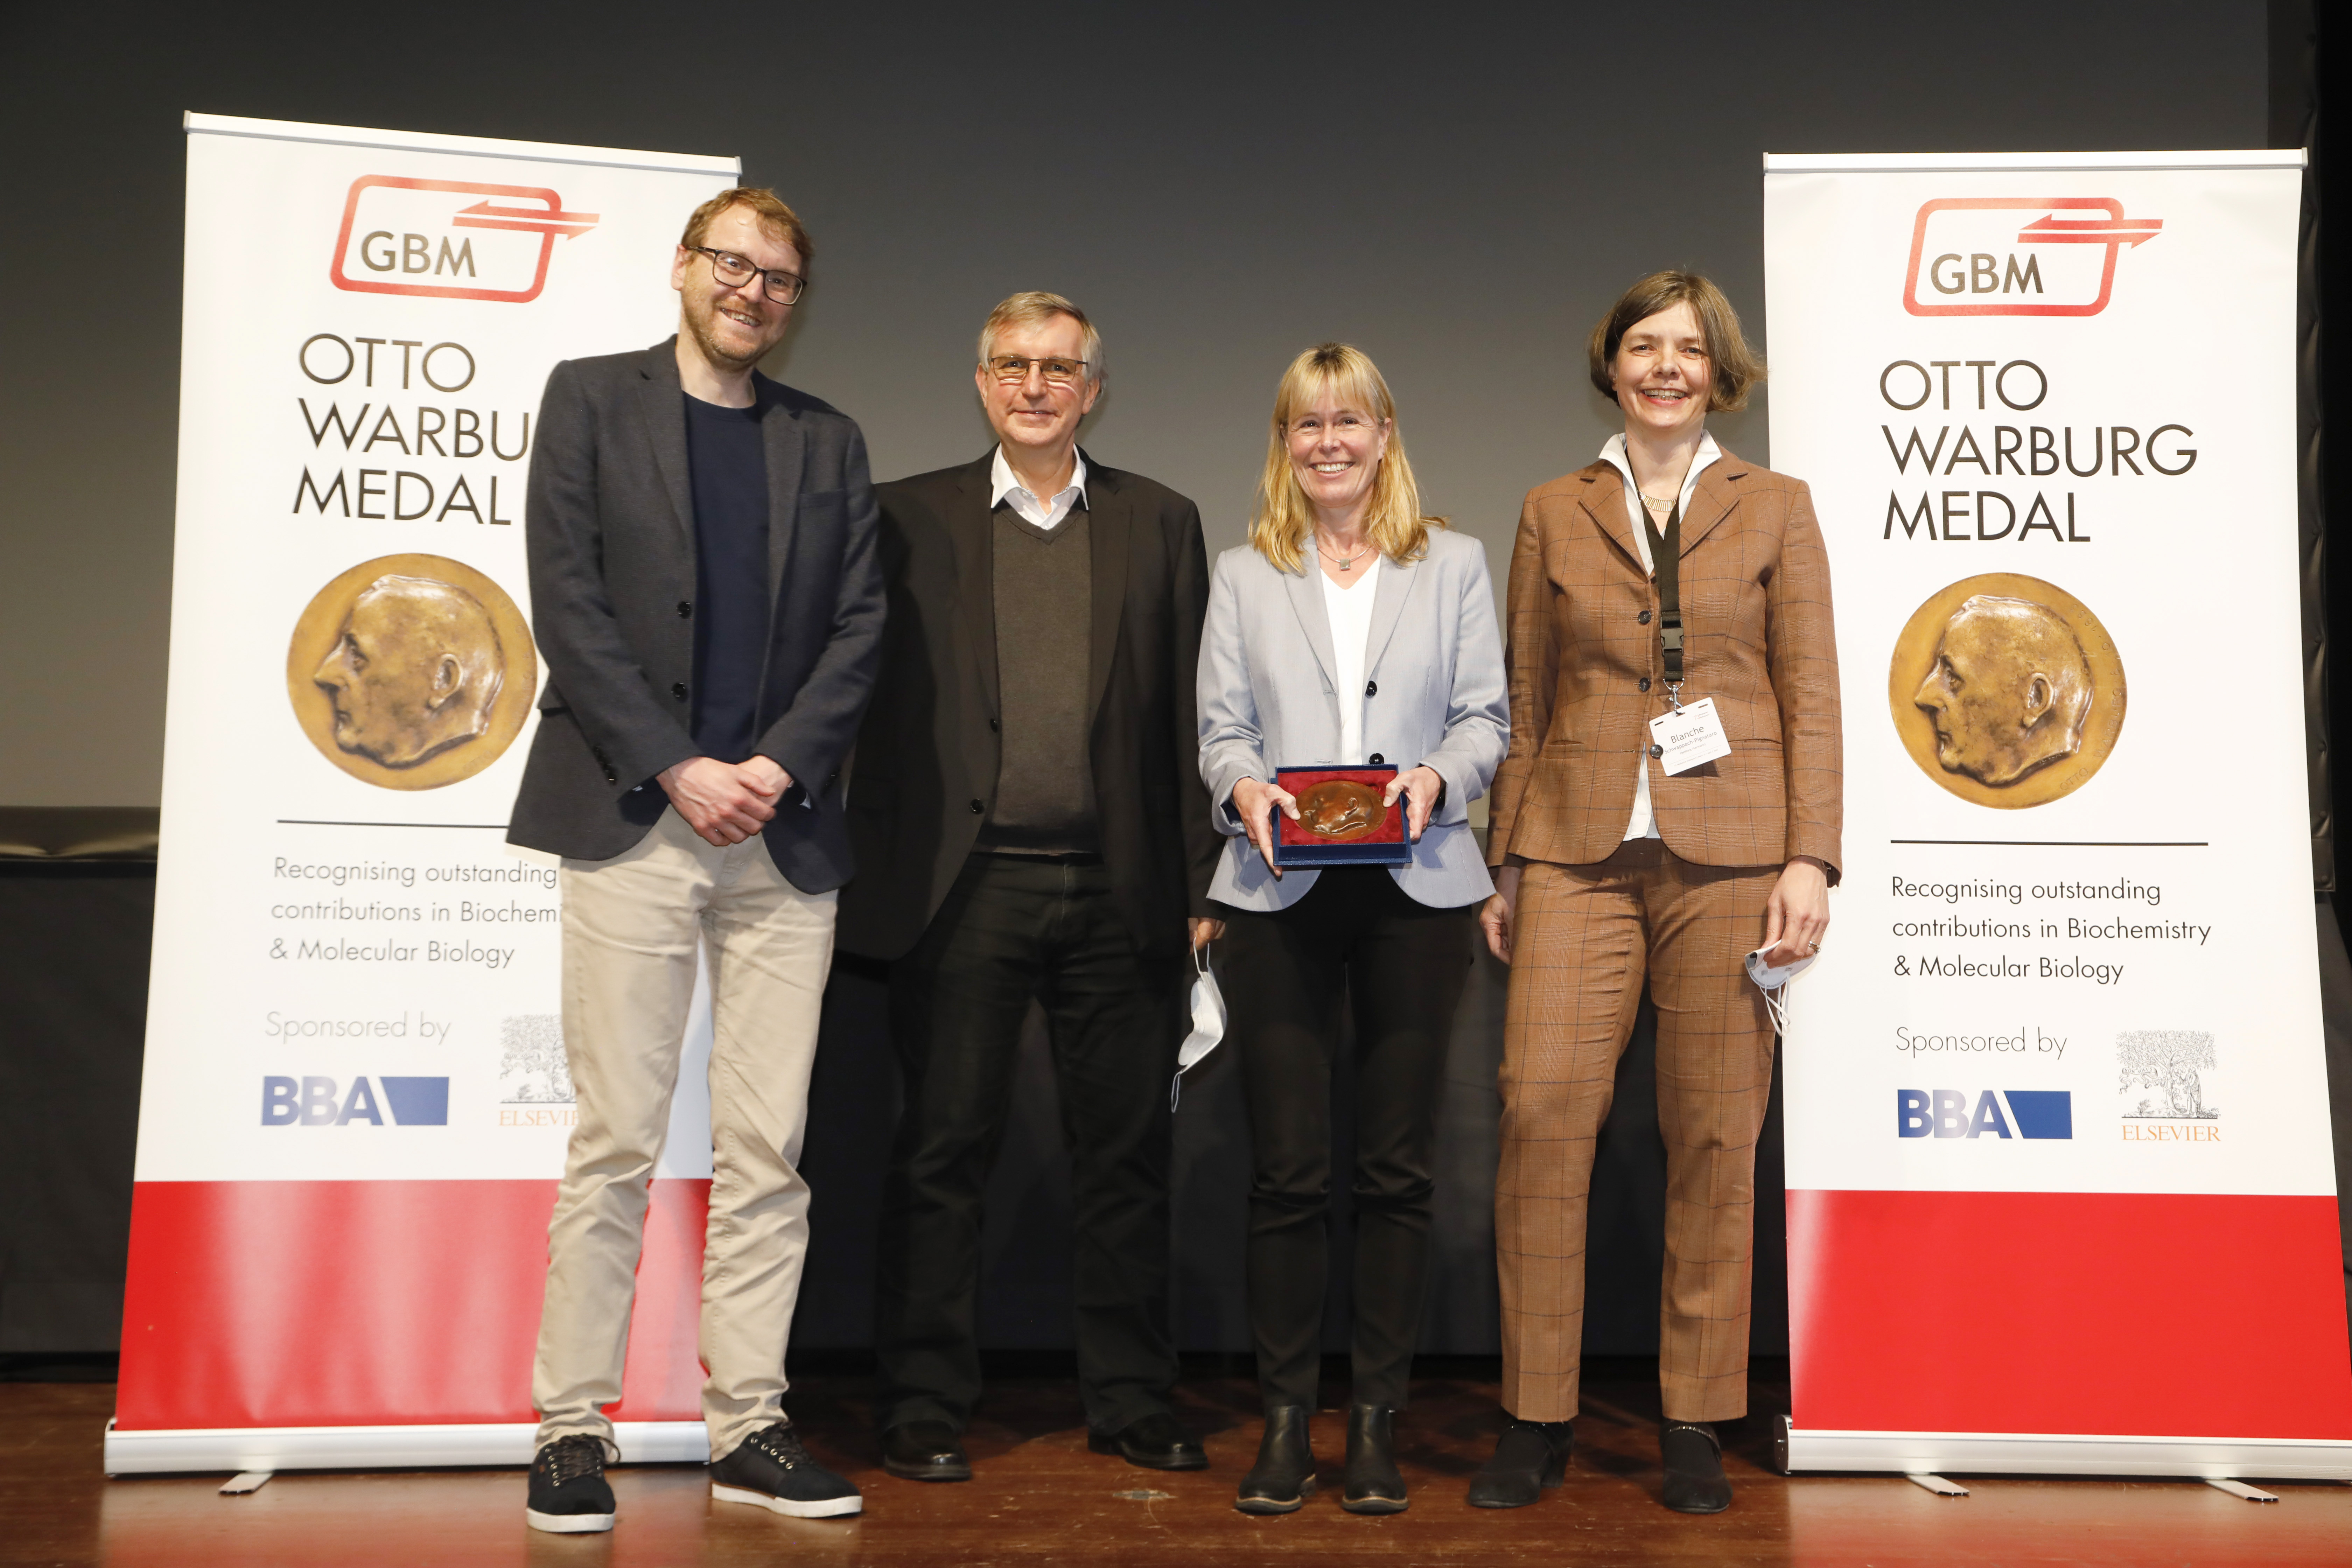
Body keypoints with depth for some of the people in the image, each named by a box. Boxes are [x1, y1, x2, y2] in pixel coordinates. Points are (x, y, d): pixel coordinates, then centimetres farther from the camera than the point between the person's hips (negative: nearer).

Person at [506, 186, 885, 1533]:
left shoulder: (829, 442, 16)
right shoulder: (591, 399, 8)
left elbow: (860, 627, 9)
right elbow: (570, 602, -2)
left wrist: (779, 767, -6)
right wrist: (679, 771, -10)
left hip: (784, 830, 3)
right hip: (635, 817, -3)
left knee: (769, 1149, 4)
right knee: (617, 1144, -1)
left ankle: (749, 1425, 14)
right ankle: (574, 1429, 11)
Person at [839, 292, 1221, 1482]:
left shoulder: (1161, 524, 11)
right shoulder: (911, 518, 8)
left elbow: (1190, 715, 8)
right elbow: (876, 702, 4)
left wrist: (1196, 885, 3)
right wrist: (876, 875, -2)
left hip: (1118, 892, 2)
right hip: (966, 885, -1)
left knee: (1126, 1149, 8)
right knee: (945, 1149, 6)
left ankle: (1130, 1401, 22)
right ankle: (924, 1406, 19)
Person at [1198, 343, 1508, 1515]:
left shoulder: (1454, 564, 13)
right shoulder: (1244, 575, 14)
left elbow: (1484, 717, 8)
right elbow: (1221, 727, 9)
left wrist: (1436, 778, -11)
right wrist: (1244, 787, -12)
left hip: (1415, 890, 0)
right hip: (1280, 894, 0)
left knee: (1397, 1165, 4)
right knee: (1285, 1167, 0)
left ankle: (1376, 1421, 15)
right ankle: (1285, 1418, 12)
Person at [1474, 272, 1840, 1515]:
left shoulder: (1775, 508, 11)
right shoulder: (1553, 514, 14)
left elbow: (1812, 697, 6)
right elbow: (1526, 702, 13)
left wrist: (1810, 857, -4)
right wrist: (1506, 861, 8)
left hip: (1725, 851, 0)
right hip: (1579, 852, 1)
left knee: (1714, 1139, 1)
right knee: (1541, 1113, -8)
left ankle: (1695, 1422, 14)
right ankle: (1536, 1419, 4)